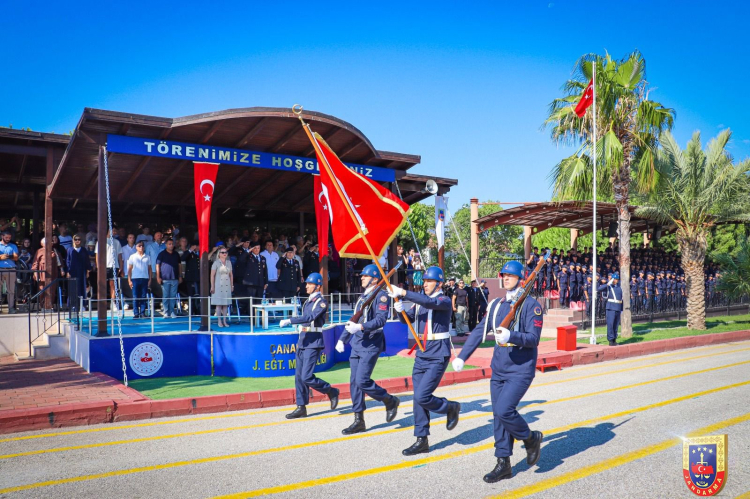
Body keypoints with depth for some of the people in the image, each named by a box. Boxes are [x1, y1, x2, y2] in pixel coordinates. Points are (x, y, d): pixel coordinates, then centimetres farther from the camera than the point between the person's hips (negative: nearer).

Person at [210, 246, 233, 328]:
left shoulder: (229, 262, 9)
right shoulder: (216, 262, -4)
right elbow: (212, 275, -5)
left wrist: (232, 285, 11)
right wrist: (212, 286, -8)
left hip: (227, 286, 4)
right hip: (218, 285, -4)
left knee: (226, 304, 4)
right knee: (219, 304, -2)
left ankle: (225, 321, 11)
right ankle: (219, 321, 5)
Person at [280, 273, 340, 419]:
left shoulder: (321, 302, -11)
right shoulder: (308, 301, 15)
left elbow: (310, 317, -26)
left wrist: (289, 321, -32)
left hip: (313, 343, -8)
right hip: (302, 341, 9)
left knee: (306, 377, -11)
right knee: (299, 376, 7)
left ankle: (331, 391, 10)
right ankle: (301, 408, 15)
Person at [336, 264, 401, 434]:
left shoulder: (381, 296, -9)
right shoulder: (363, 296, 17)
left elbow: (380, 320, -21)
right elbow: (354, 320, 23)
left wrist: (361, 327, -31)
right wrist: (342, 339, 19)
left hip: (371, 345, -8)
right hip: (357, 344, 9)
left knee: (362, 381, -12)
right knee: (354, 382, 7)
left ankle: (390, 401, 12)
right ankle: (359, 421, 15)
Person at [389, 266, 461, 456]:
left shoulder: (445, 301, -10)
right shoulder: (420, 302, 11)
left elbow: (430, 303, -31)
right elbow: (407, 319, 13)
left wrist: (403, 293, -33)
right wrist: (399, 308, -9)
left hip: (438, 356, -7)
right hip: (421, 355, 7)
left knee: (422, 397, -12)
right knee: (418, 399, 7)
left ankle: (452, 407, 16)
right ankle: (422, 441, 18)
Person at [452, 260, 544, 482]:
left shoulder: (531, 305, -8)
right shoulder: (497, 304, 10)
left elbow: (533, 338, -15)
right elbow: (479, 331, 11)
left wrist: (511, 336, -31)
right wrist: (462, 357, 7)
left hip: (521, 370, -6)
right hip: (498, 369, 6)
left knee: (503, 410, -17)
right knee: (499, 416, 8)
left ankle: (531, 438, 12)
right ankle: (503, 464, 21)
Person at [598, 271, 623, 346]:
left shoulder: (619, 288, 17)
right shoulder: (608, 286, 2)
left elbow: (621, 298, 20)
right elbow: (599, 289, -16)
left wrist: (621, 309, 16)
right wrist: (608, 284, -22)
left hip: (618, 308, 5)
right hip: (611, 308, -5)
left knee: (616, 325, 8)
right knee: (610, 324, -9)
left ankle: (614, 340, 15)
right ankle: (611, 340, -4)